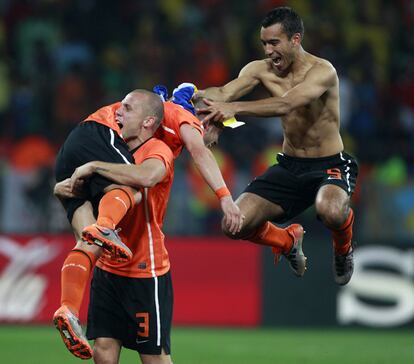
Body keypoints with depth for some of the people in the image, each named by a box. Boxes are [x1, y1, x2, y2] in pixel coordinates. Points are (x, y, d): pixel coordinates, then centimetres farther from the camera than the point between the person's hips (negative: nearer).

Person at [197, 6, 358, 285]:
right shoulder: (261, 69, -3)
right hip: (289, 166, 6)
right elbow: (224, 92, -17)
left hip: (330, 166, -6)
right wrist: (193, 95, -40)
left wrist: (234, 108, -50)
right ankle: (288, 241, 24)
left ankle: (344, 250, 0)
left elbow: (285, 104, -38)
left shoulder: (322, 71, -22)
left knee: (330, 210, -40)